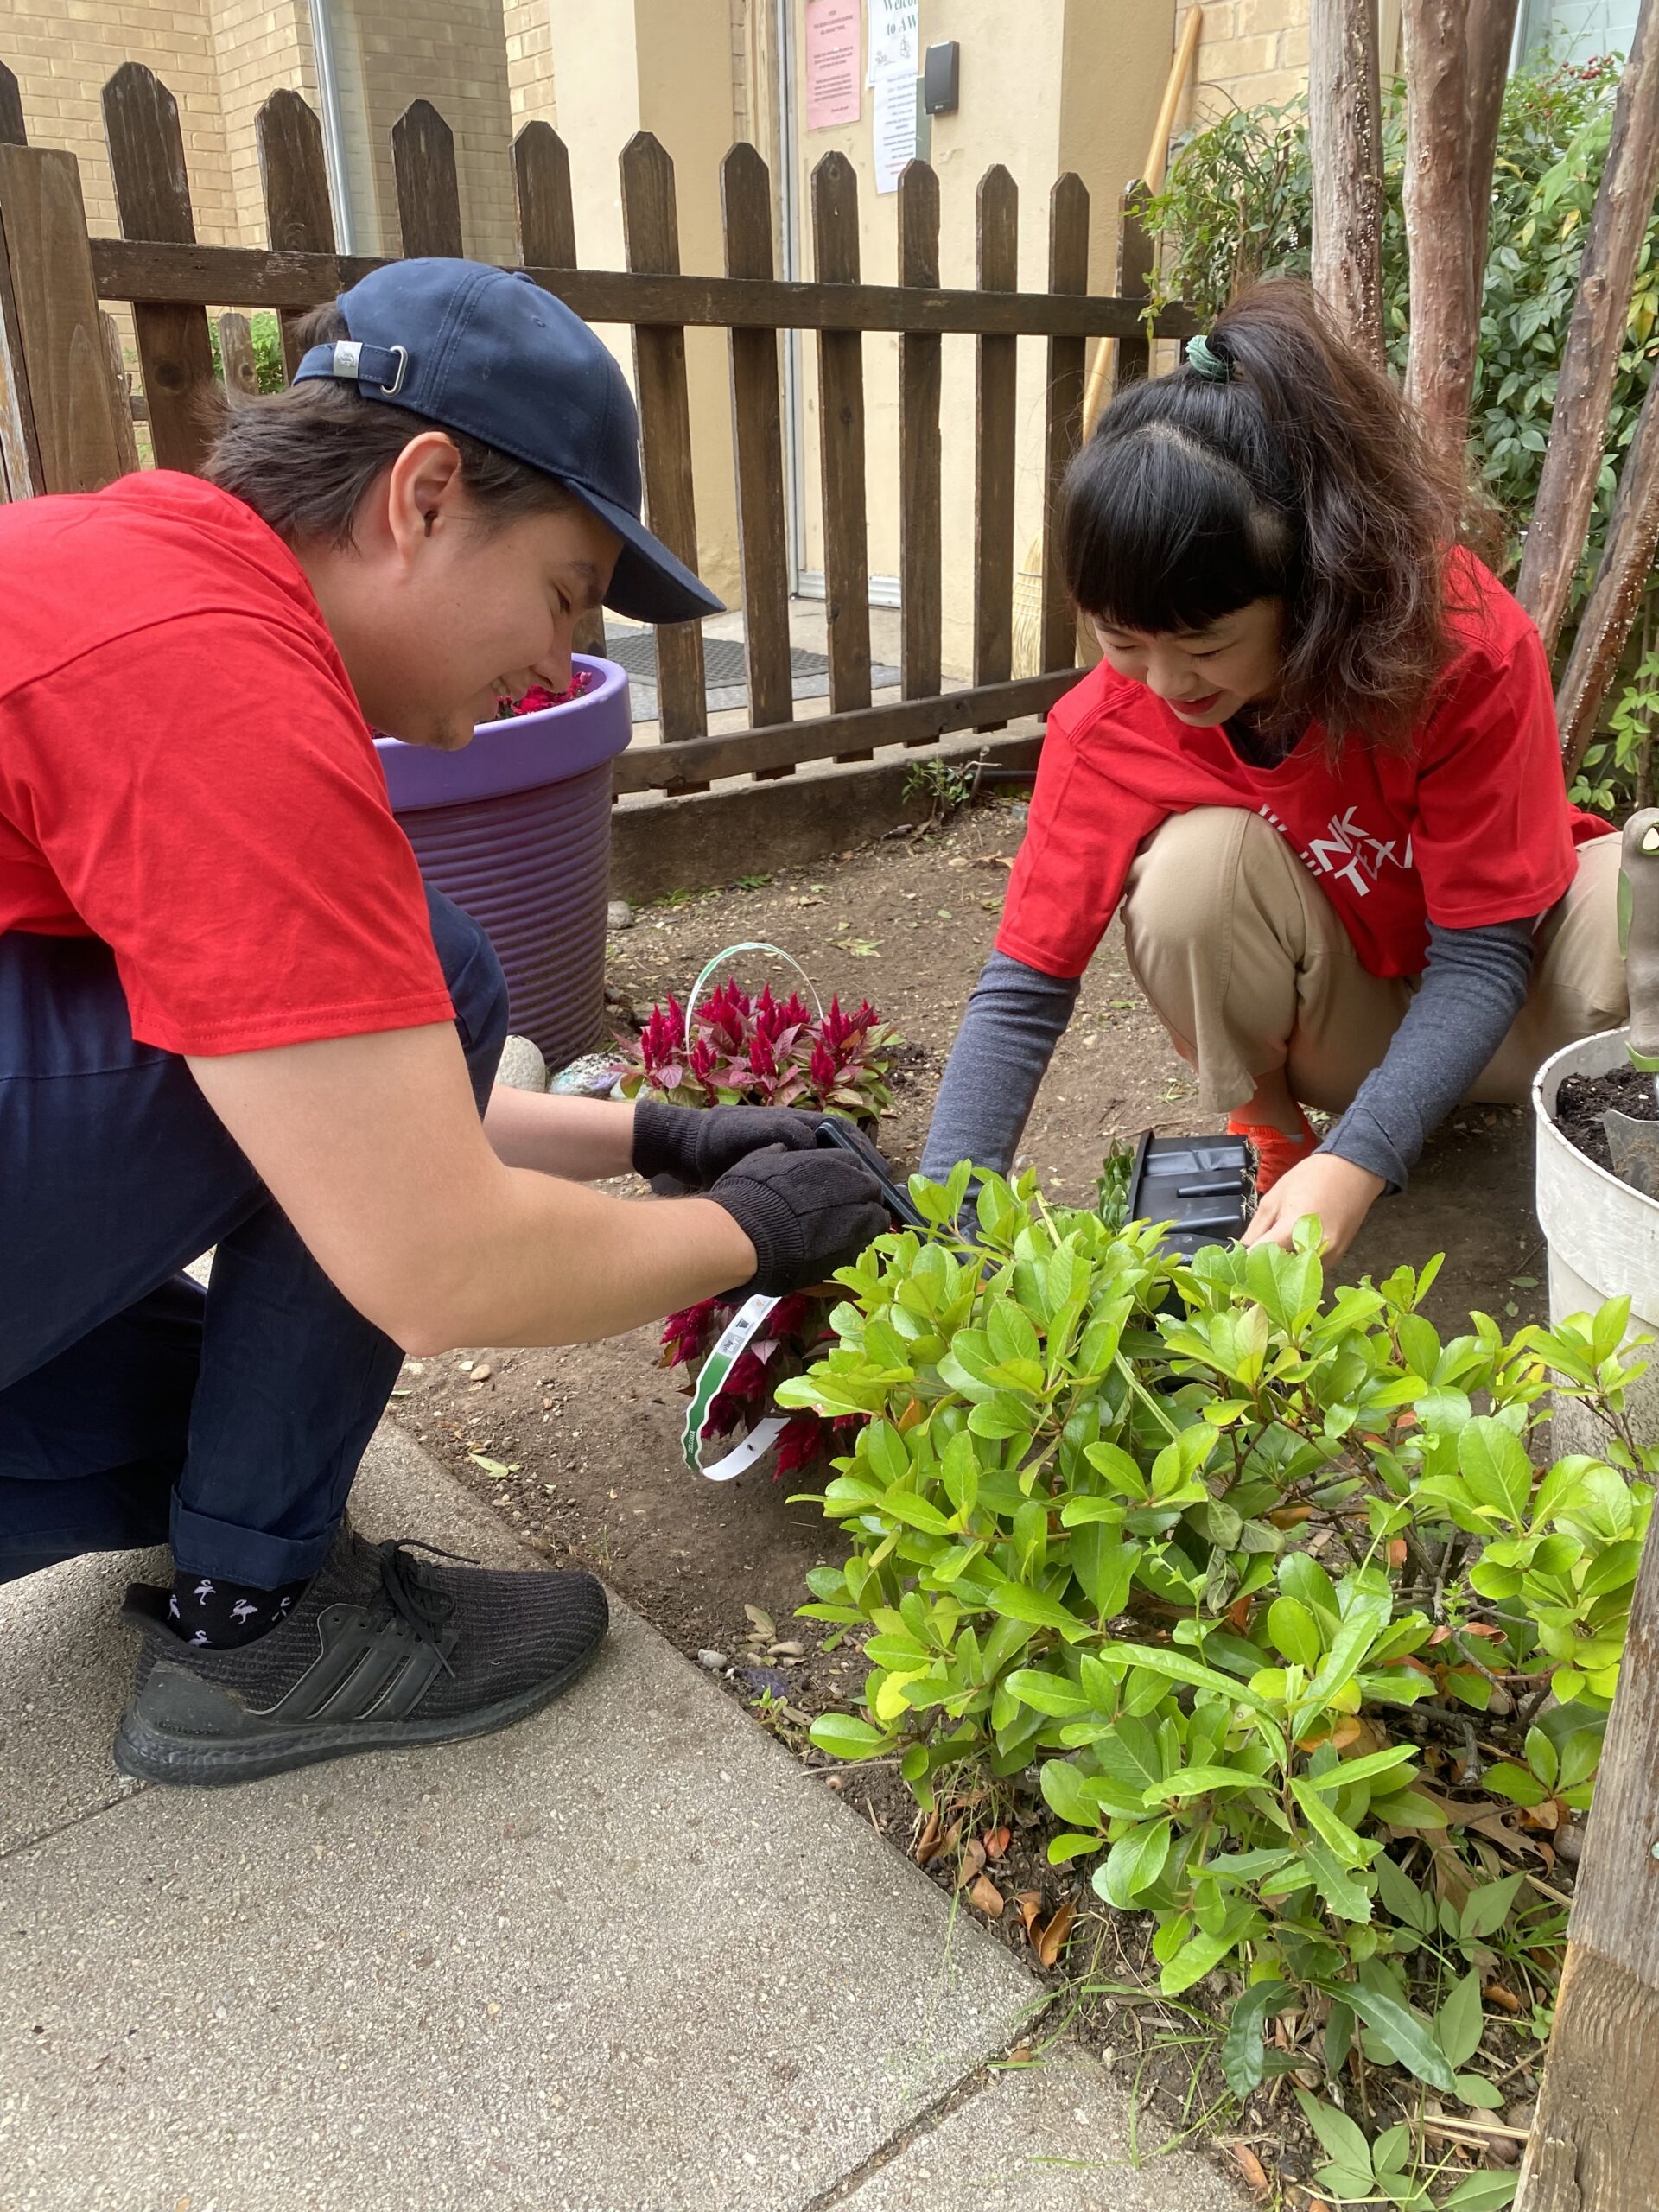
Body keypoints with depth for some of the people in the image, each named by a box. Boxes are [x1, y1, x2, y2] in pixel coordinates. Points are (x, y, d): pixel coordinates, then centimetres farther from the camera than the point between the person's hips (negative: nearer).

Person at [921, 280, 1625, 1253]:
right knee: (1199, 862, -31)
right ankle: (1265, 1131, -5)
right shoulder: (1107, 724, -23)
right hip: (1325, 1018, 2)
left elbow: (1483, 953, -25)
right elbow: (1025, 987, -21)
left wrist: (1357, 1160, -39)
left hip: (1486, 995, -1)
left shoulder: (1469, 643, -28)